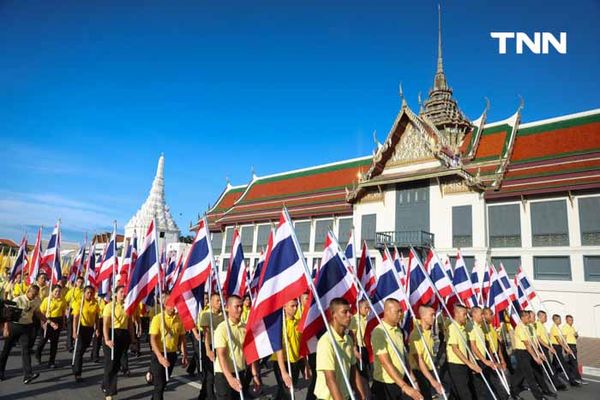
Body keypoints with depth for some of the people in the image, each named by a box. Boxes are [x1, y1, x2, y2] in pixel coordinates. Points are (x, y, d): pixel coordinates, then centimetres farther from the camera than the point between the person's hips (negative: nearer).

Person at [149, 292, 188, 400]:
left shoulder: (179, 318, -1)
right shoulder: (158, 318, -14)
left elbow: (182, 338, 6)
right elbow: (153, 339, -17)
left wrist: (184, 355, 3)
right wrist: (160, 356, -26)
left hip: (172, 354, 5)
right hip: (159, 355, -4)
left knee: (163, 383, 18)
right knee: (159, 384, -3)